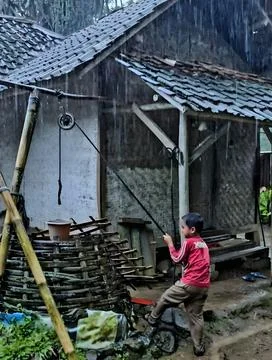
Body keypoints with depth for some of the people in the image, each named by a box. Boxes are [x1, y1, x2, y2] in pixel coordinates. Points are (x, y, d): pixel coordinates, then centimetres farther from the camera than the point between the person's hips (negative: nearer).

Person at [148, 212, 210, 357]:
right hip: (203, 286, 7)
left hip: (189, 284, -7)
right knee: (196, 317, 14)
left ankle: (153, 319, 34)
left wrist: (170, 243, 5)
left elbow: (177, 259, -2)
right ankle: (199, 348, 18)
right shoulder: (203, 244, 16)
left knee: (165, 299, 16)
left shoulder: (188, 242, -8)